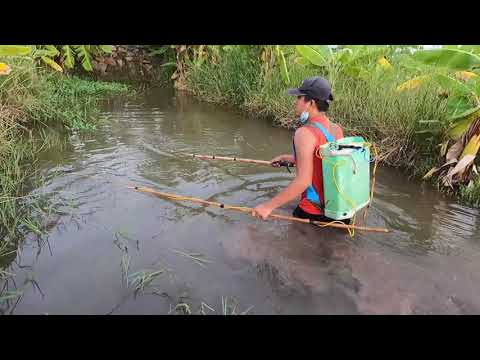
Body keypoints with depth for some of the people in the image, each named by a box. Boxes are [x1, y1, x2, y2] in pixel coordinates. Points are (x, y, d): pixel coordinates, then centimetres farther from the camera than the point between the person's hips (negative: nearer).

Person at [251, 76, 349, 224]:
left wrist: (269, 206, -22)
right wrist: (286, 158, 26)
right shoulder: (337, 130, 1)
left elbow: (303, 181, -29)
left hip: (314, 211, -7)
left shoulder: (305, 133, -23)